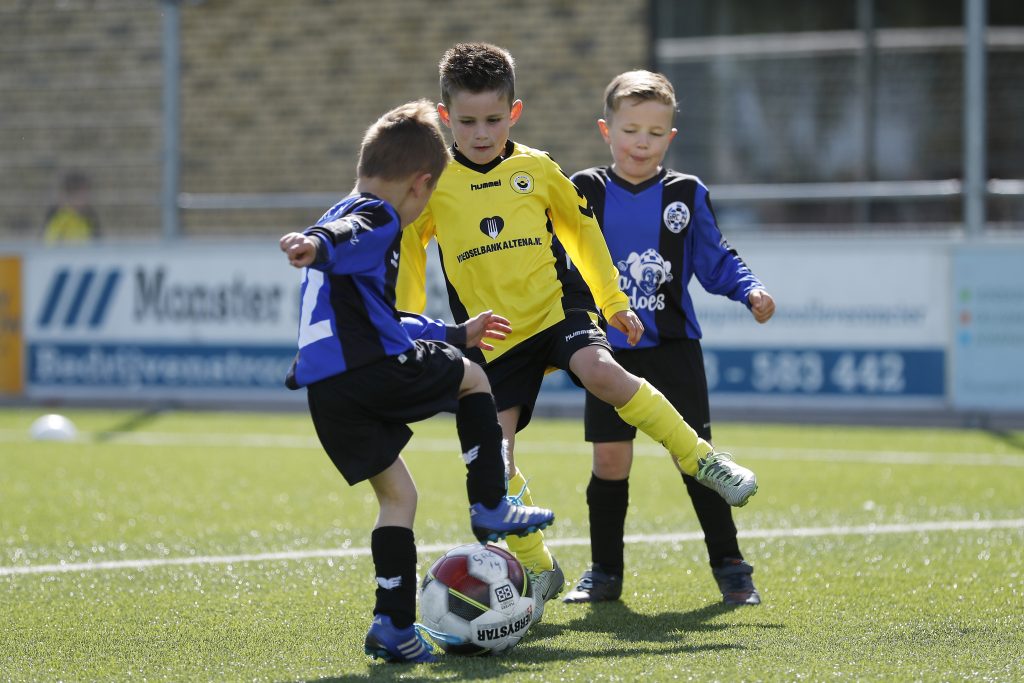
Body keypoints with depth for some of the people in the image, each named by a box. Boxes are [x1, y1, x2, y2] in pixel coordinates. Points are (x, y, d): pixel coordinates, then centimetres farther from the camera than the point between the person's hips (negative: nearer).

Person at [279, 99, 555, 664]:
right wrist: (317, 245, -50)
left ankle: (394, 626, 5)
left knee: (396, 494, 14)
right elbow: (344, 237, -27)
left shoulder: (343, 213, 31)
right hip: (374, 372, -8)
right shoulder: (376, 219, 0)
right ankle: (489, 507, 15)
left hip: (326, 394, 8)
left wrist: (453, 333, 49)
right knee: (471, 377, 17)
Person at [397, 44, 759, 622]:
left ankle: (703, 460, -19)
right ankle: (538, 569, 12)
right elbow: (407, 253, 14)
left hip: (558, 305, -1)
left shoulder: (537, 169, 1)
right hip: (495, 334, 1)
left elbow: (581, 228, 15)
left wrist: (614, 300, 17)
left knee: (601, 372, -31)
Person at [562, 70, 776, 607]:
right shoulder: (586, 192, 1)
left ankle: (729, 567, 5)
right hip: (610, 351, 0)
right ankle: (604, 572, 14)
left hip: (674, 350, 0)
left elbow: (715, 261, 5)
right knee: (610, 461, 1)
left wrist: (750, 290, -11)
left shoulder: (686, 194, 1)